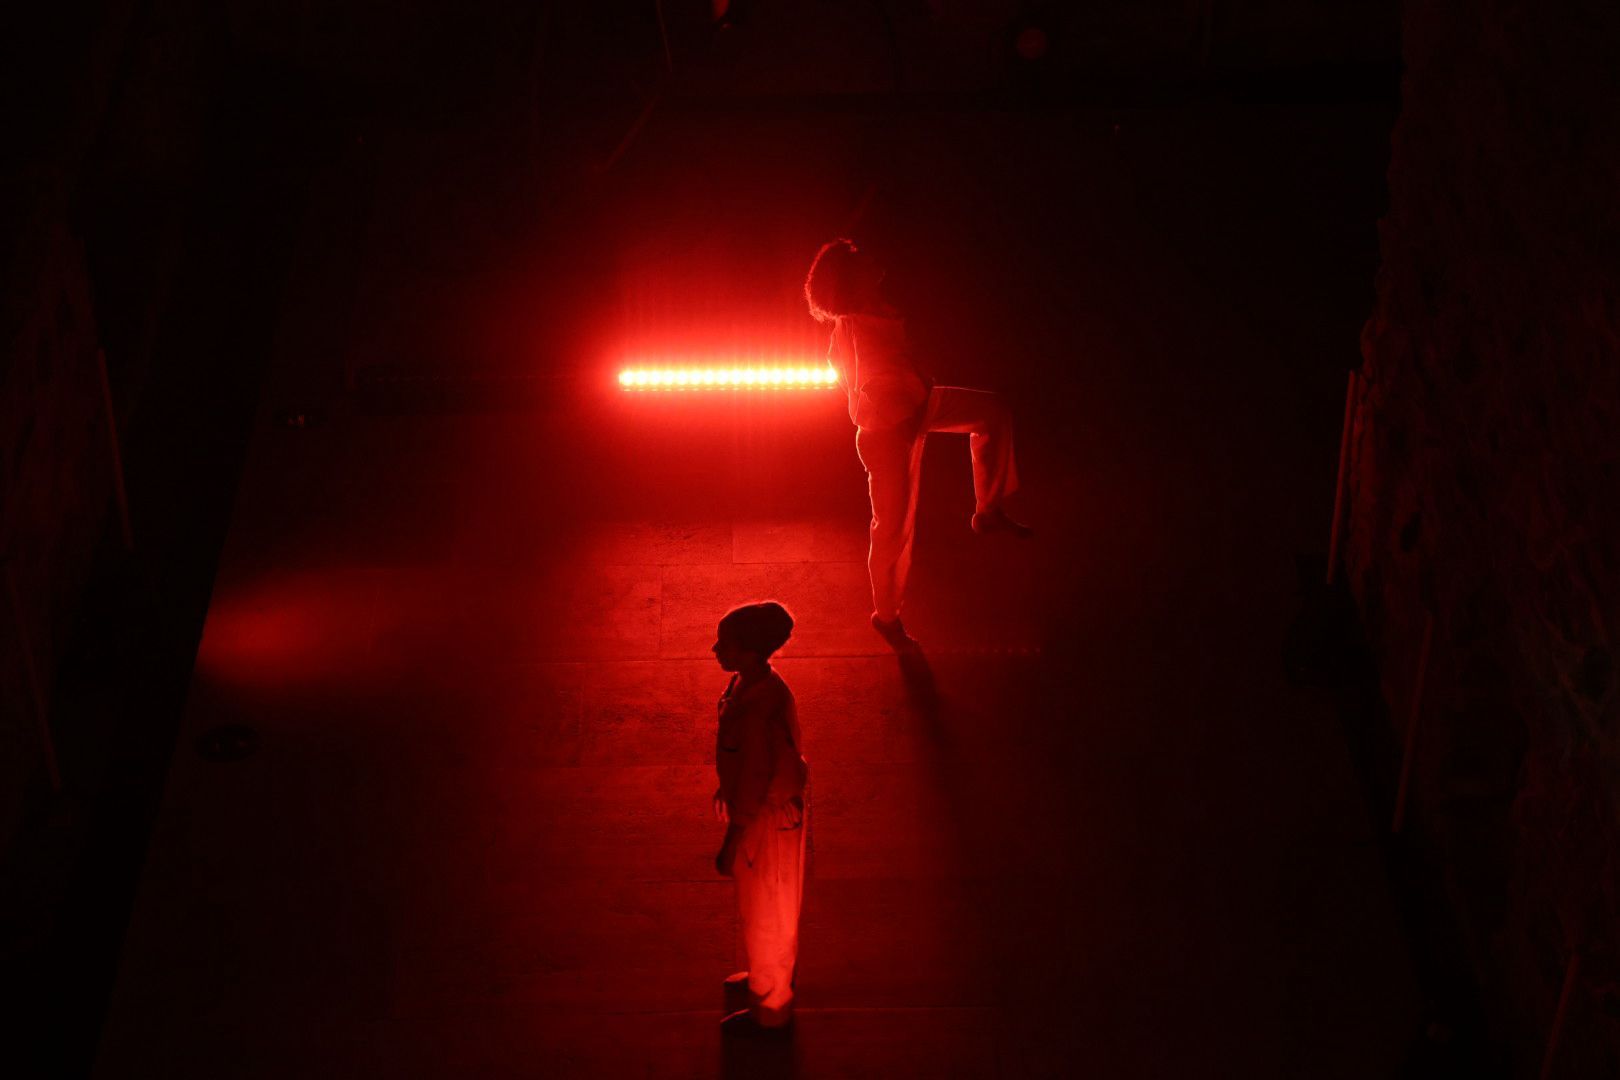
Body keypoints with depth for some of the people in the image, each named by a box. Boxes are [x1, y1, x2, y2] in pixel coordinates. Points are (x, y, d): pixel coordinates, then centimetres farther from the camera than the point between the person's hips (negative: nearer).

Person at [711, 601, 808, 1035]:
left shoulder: (758, 711, -37)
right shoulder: (753, 681, -8)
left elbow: (754, 786, -28)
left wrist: (731, 844, -17)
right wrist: (727, 788, 23)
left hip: (767, 820, -9)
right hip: (768, 808, 9)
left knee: (766, 914, 13)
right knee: (760, 906, 29)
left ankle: (769, 1008, 34)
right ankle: (769, 975, 52)